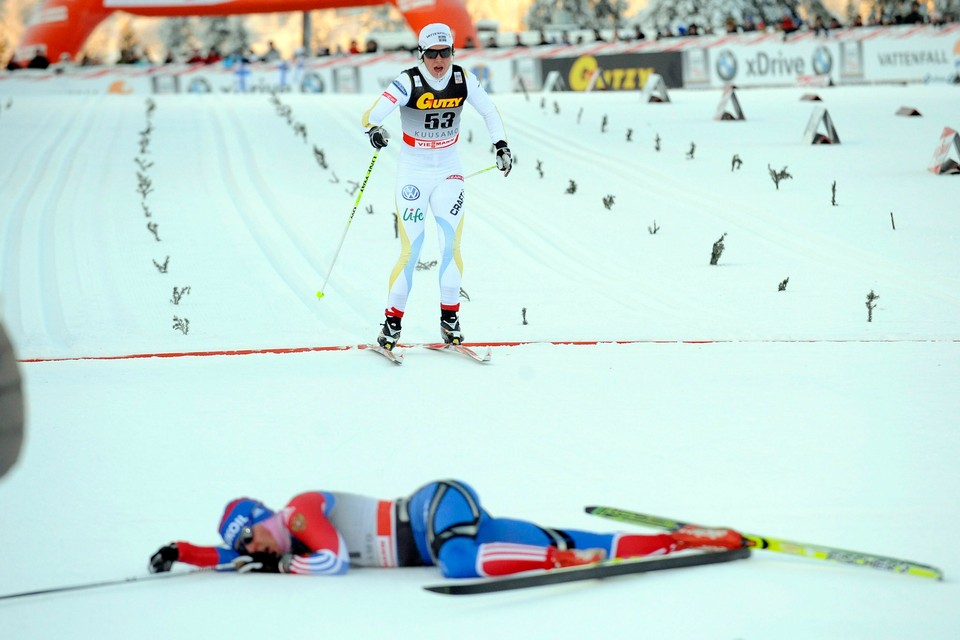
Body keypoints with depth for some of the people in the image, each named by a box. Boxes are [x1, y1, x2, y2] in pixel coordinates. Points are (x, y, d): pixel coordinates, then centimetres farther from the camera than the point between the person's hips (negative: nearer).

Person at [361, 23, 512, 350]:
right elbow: (372, 114, -26)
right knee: (410, 252, -8)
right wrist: (374, 130, -47)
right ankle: (392, 322, 3)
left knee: (451, 245, -7)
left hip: (449, 169, 3)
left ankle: (450, 318, 6)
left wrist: (501, 145, 7)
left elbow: (489, 111, 11)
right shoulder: (408, 82, -17)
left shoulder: (463, 80, -6)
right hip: (413, 171, -3)